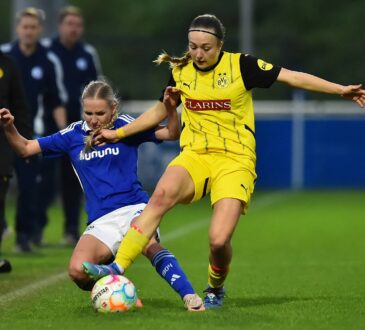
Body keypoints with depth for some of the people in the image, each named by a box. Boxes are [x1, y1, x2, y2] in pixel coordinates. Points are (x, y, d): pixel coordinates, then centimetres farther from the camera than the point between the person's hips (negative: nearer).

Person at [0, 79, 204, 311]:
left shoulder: (126, 126, 3)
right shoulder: (73, 135, 9)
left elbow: (171, 134, 0)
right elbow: (26, 149, 13)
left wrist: (171, 108, -19)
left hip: (134, 207, -3)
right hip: (101, 221, 3)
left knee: (149, 245, -38)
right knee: (78, 271, -24)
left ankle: (189, 295, -41)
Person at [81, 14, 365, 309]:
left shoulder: (241, 66, -3)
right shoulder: (181, 72, 8)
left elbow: (293, 77, -1)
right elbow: (160, 111, 25)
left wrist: (341, 90, -6)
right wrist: (118, 133, 24)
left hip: (234, 160, -3)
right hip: (194, 155, 3)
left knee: (219, 240, -20)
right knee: (161, 195, -32)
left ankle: (215, 290, 14)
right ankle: (117, 268, -38)